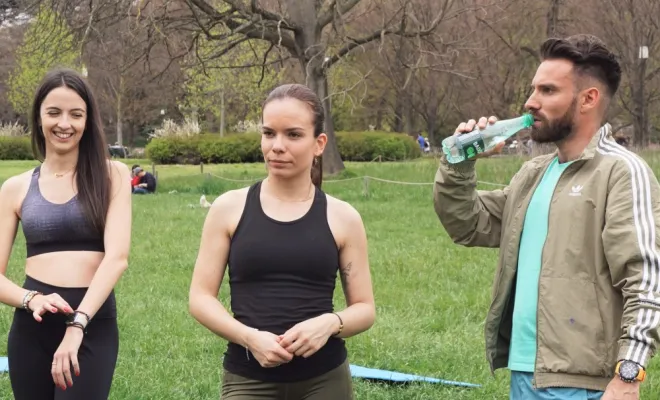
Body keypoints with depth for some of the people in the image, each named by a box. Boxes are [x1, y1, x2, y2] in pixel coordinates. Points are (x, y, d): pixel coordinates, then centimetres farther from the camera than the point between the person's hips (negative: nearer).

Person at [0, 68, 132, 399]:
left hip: (94, 327, -2)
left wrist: (77, 323, -21)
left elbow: (118, 256, -9)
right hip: (31, 329, 2)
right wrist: (31, 299, -15)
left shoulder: (112, 176, 2)